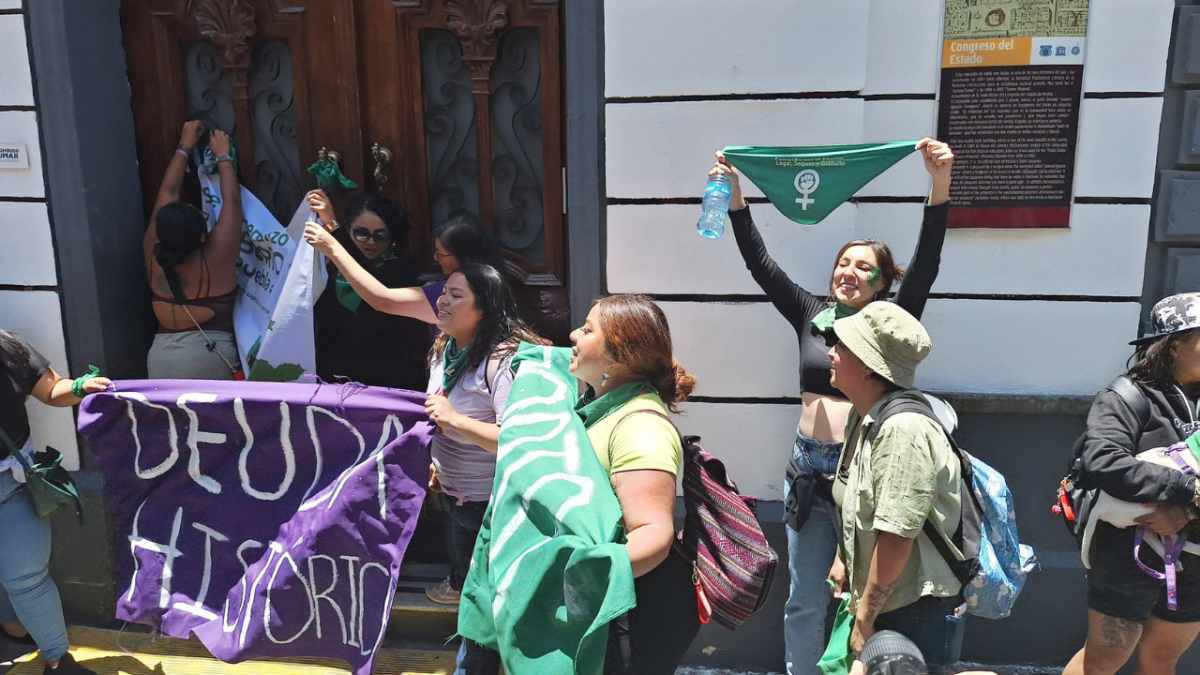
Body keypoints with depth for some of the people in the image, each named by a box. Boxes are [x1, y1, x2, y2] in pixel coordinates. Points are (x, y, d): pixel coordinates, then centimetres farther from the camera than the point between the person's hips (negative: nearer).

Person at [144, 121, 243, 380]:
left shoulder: (153, 252, 1)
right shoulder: (216, 258, -10)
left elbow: (168, 192, 13)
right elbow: (232, 200, 1)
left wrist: (185, 146, 22)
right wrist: (223, 156, 14)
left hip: (160, 358, 5)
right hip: (208, 358, -5)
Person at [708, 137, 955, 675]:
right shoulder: (811, 313, 4)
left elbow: (926, 265, -15)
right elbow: (760, 264, 0)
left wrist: (940, 184, -27)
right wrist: (734, 196, -8)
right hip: (809, 468, 2)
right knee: (806, 599, 10)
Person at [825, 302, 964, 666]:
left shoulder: (903, 430, -25)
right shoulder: (863, 415, 5)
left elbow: (895, 537, -27)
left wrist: (865, 619, -19)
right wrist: (842, 559, 15)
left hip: (918, 613, -8)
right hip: (876, 603, 9)